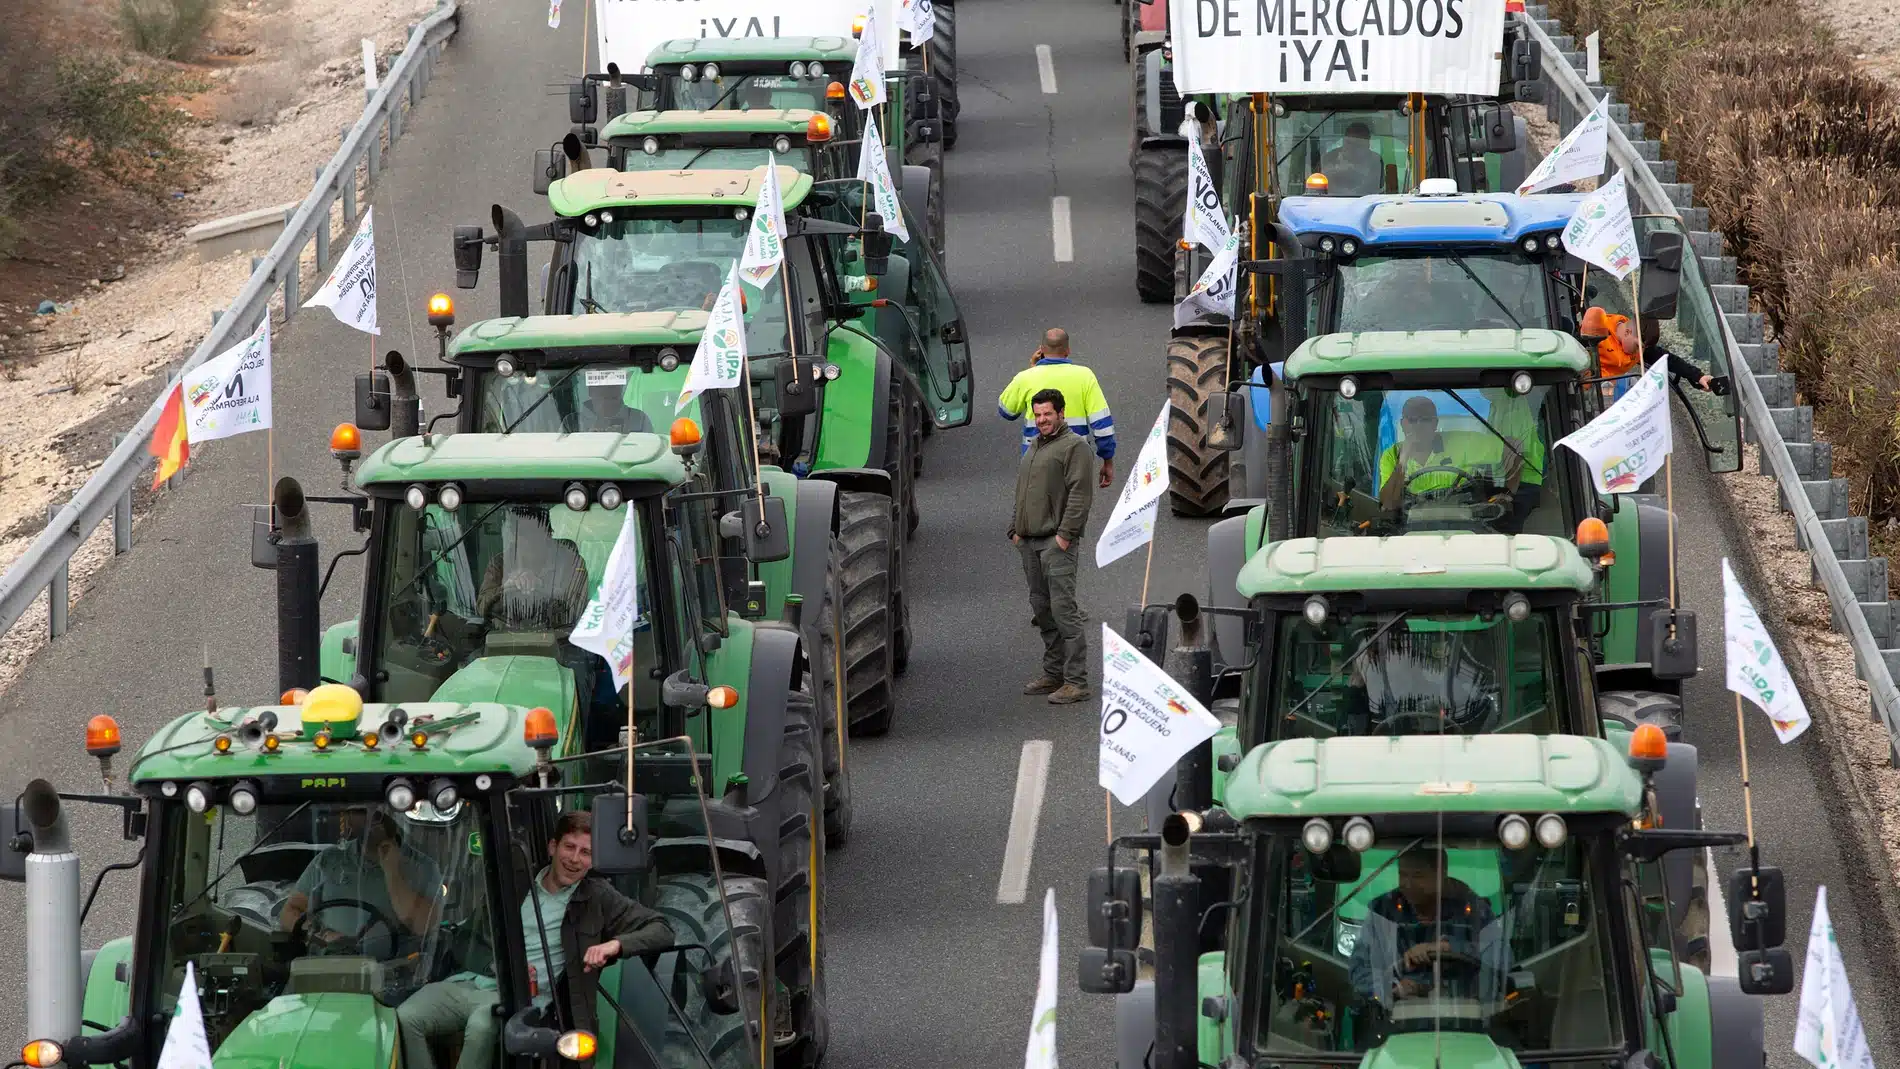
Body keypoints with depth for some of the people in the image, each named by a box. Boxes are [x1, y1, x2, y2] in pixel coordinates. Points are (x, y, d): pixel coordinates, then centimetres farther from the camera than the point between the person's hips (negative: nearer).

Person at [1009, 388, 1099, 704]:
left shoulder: (1073, 446, -7)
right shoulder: (1034, 447, 21)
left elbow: (1080, 494, -14)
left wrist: (1065, 534, -19)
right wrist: (1016, 529, 19)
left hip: (1056, 542, -9)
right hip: (1030, 542, 9)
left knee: (1064, 610, -11)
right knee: (1042, 609, 11)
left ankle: (1076, 681, -12)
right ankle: (1053, 674, 19)